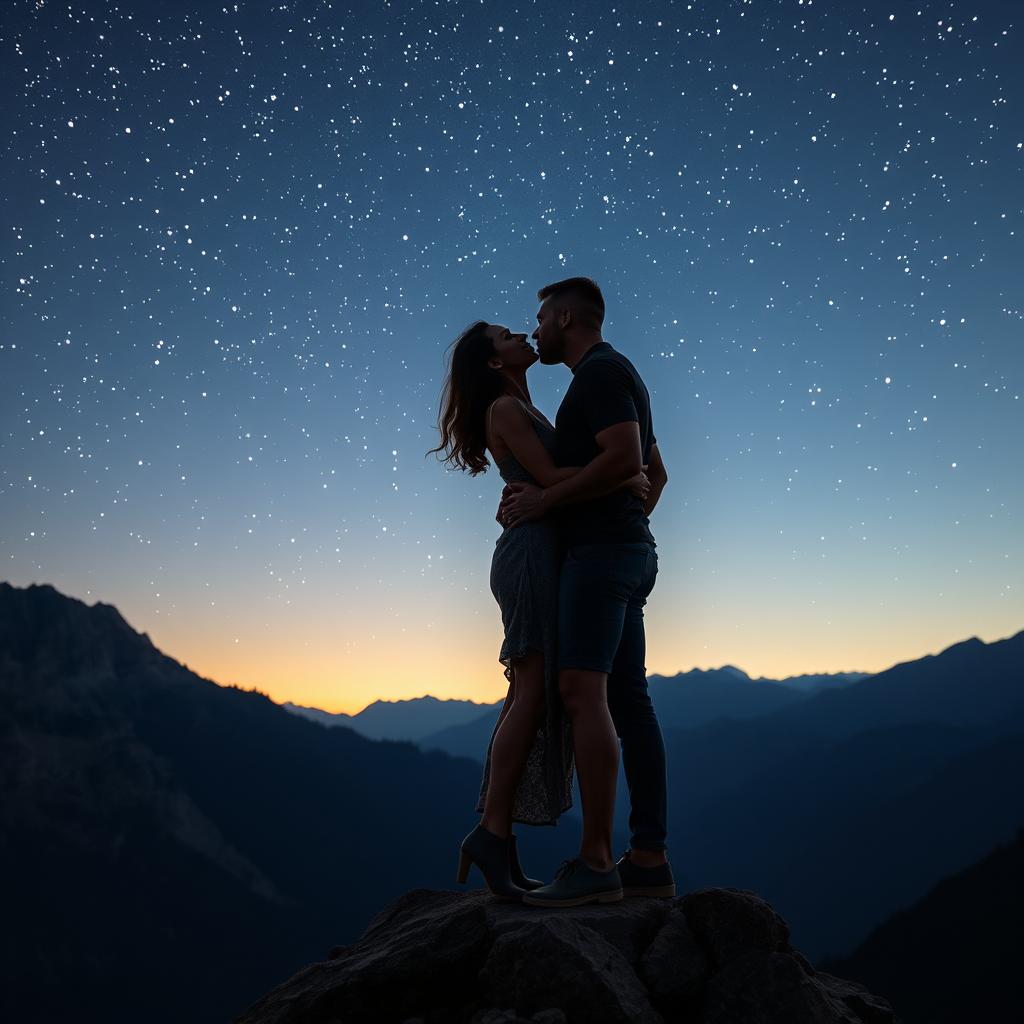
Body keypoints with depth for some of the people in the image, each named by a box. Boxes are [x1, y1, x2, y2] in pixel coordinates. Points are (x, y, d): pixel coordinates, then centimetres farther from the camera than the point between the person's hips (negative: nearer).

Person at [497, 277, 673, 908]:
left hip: (600, 550, -10)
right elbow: (657, 473, 31)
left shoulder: (600, 371, -7)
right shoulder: (618, 380, 25)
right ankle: (649, 861, 3)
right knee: (627, 700, 4)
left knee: (582, 691, -17)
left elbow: (626, 457, -21)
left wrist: (544, 499, -15)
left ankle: (595, 862, -20)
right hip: (627, 553, 10)